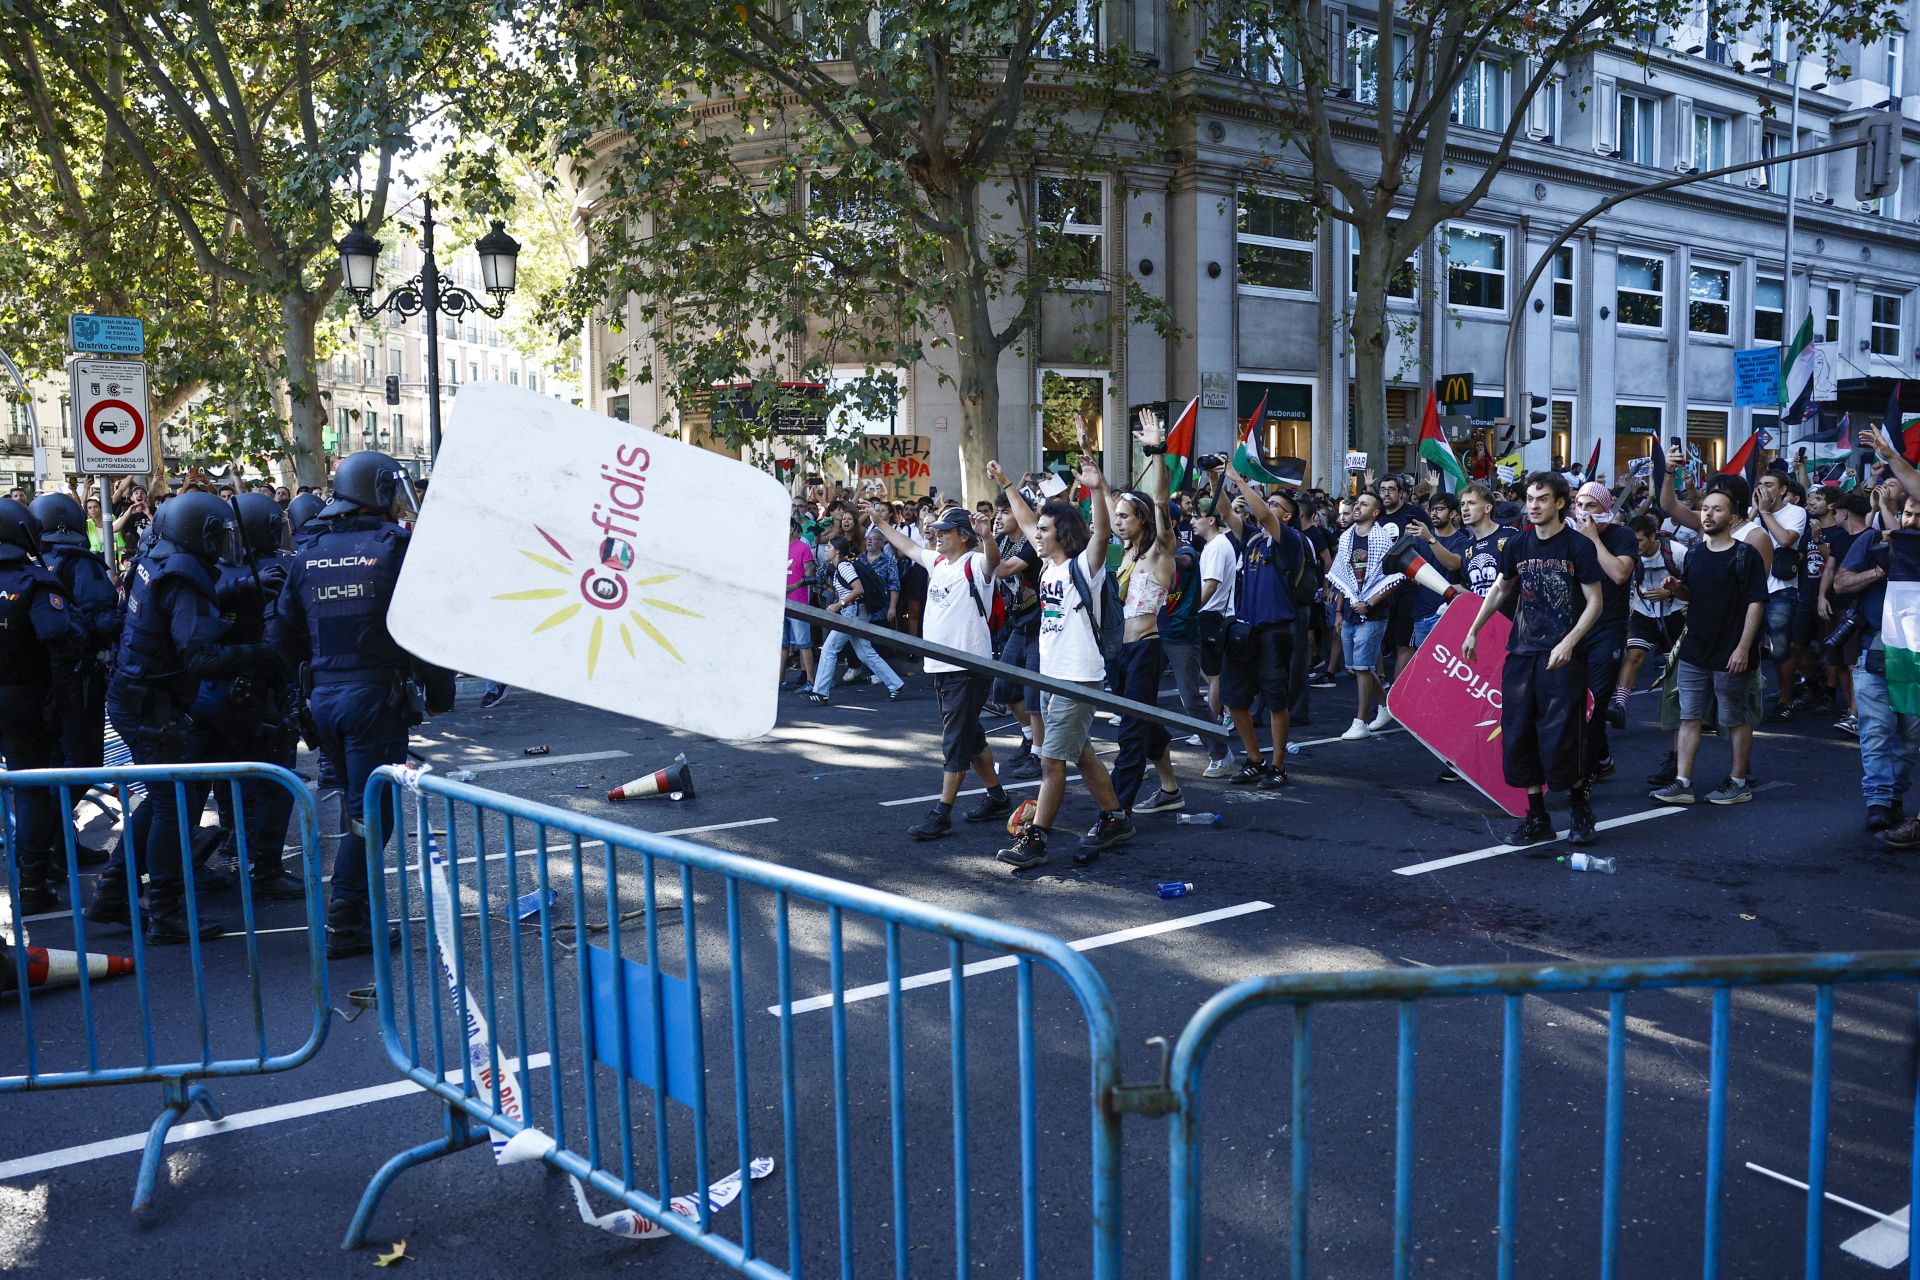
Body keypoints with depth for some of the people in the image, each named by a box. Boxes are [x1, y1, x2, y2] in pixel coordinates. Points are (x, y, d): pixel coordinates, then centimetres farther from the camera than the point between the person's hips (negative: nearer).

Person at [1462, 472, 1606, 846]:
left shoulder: (1578, 545, -6)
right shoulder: (1519, 544, 7)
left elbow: (1594, 602, -6)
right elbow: (1500, 589, 20)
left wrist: (1568, 643, -18)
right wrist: (1473, 632, 17)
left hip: (1563, 657, -5)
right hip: (1522, 653, 5)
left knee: (1560, 741, -8)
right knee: (1518, 737, 4)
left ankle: (1581, 810, 17)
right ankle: (1537, 818, 15)